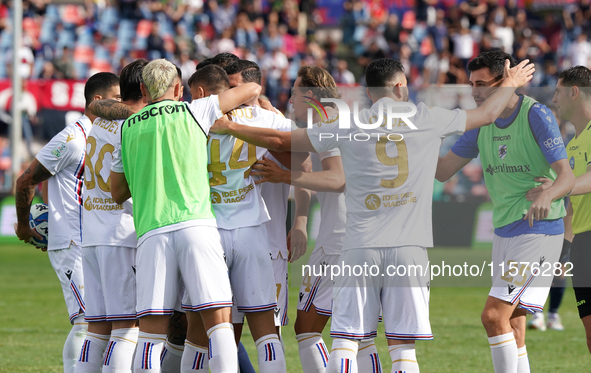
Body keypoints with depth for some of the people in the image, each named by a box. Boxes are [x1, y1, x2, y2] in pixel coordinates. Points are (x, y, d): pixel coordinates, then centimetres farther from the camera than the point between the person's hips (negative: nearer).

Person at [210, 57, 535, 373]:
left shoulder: (348, 128, 6)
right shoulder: (426, 119, 7)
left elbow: (280, 141, 10)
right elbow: (486, 114, 22)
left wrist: (230, 128, 25)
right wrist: (510, 84, 42)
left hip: (360, 247, 0)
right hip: (409, 247, 0)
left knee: (345, 341, 0)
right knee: (403, 347, 1)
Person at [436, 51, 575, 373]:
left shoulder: (537, 116, -13)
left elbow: (566, 176, -20)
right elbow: (443, 171, 12)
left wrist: (546, 197, -40)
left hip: (538, 229, -8)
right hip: (504, 232, 8)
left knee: (494, 316, -16)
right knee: (512, 328, 8)